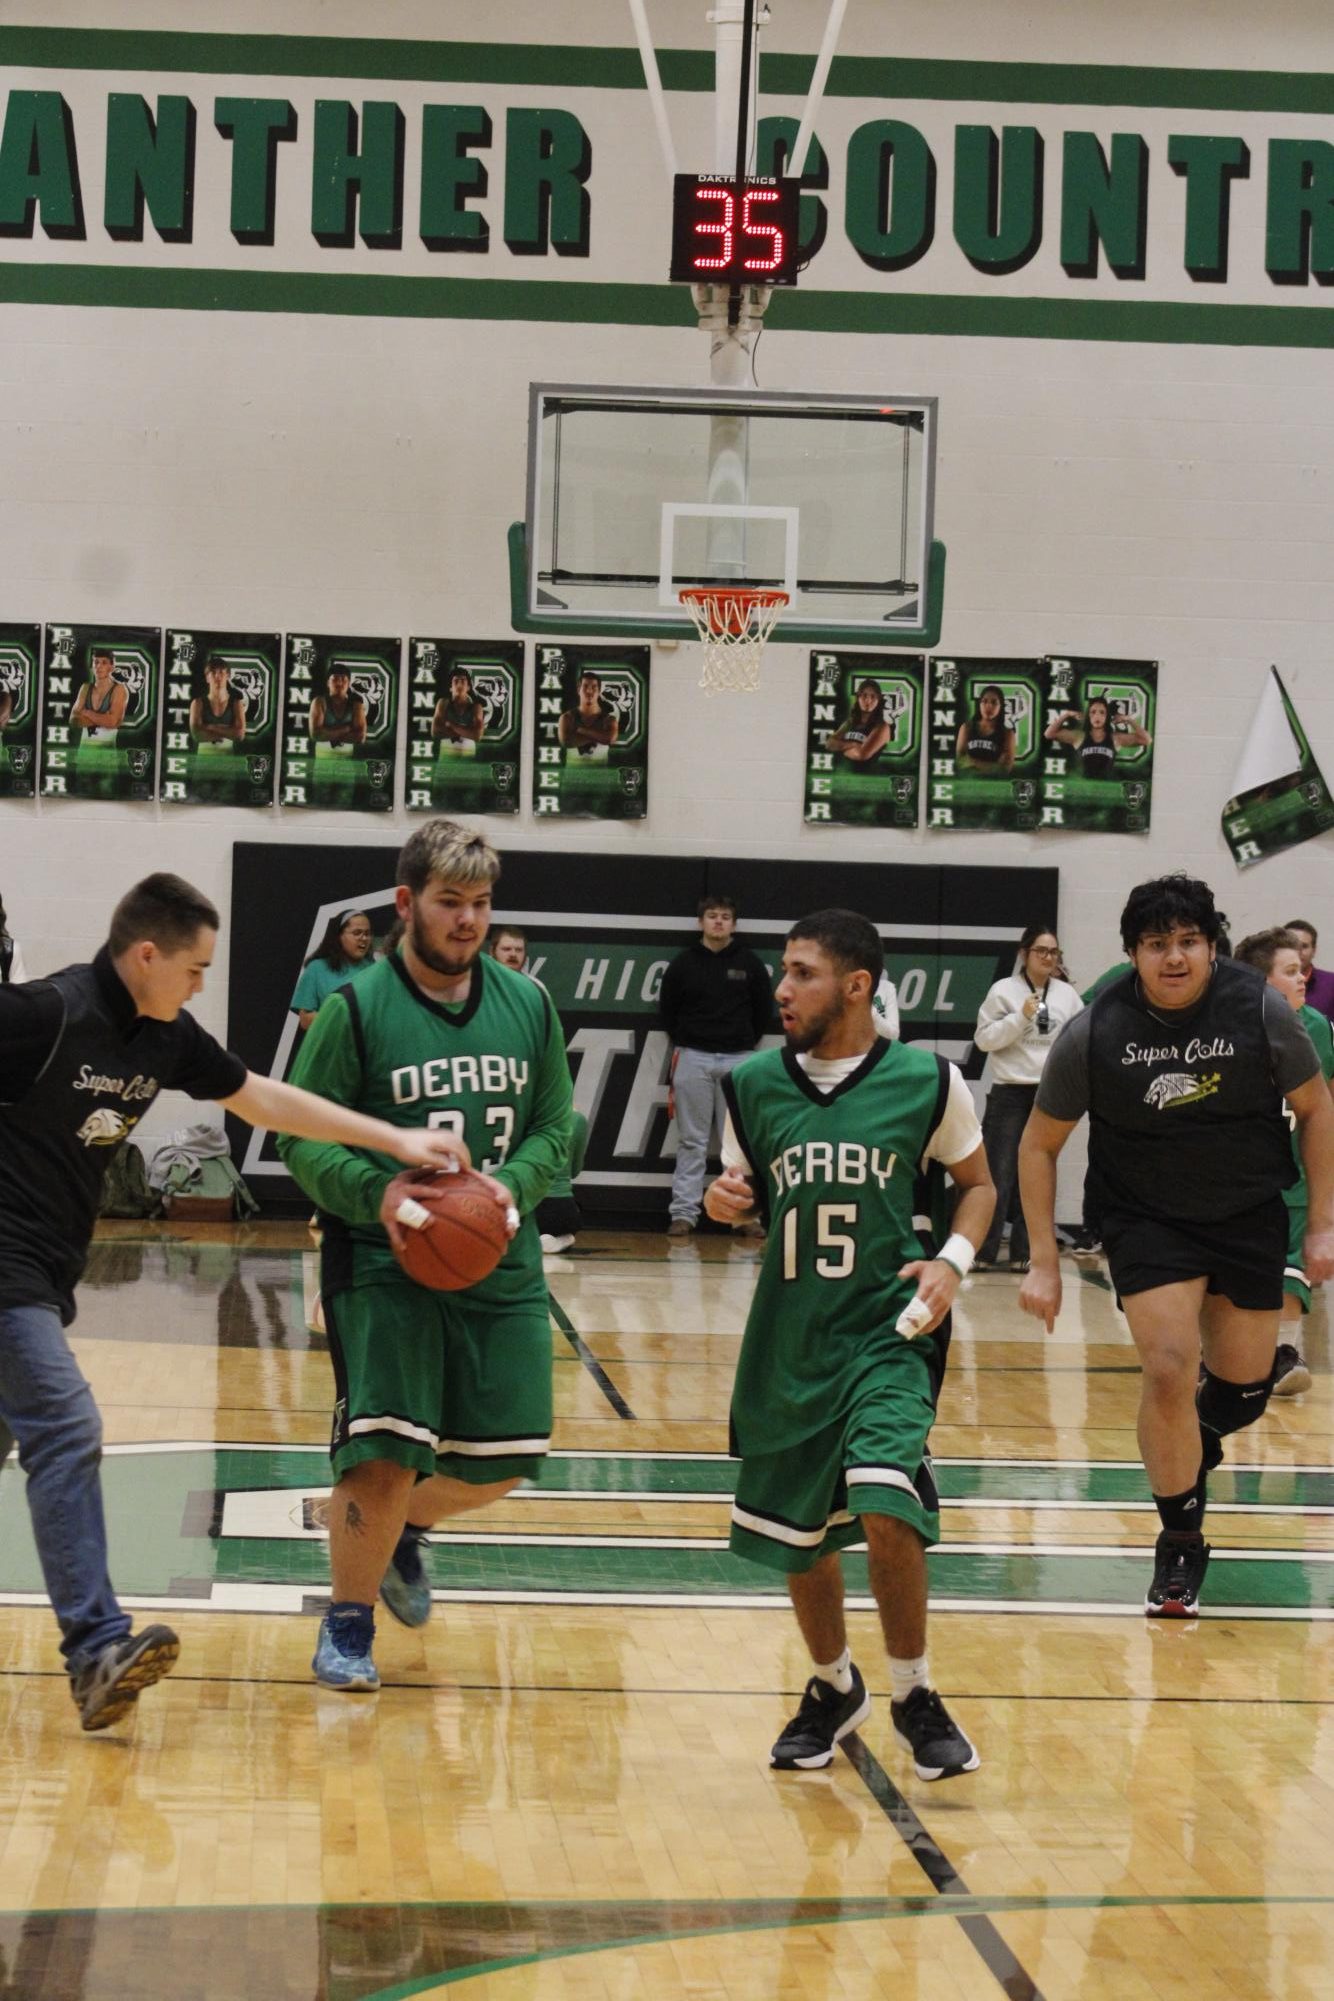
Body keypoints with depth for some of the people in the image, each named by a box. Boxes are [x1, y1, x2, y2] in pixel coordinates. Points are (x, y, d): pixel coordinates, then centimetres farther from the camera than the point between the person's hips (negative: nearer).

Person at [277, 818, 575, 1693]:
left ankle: (407, 1527, 38)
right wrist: (379, 1195, -24)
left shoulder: (528, 1003, 6)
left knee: (502, 1463, 5)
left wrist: (512, 1185, -12)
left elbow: (556, 1128, 9)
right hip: (382, 1266, -4)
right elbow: (302, 1138, -7)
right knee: (385, 1457, -12)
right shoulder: (357, 1007, -6)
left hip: (503, 1267, 4)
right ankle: (349, 1619, 12)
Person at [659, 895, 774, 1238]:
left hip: (737, 1059, 0)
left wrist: (744, 1043, 9)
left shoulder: (750, 964, 3)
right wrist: (685, 1043, 9)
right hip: (693, 1058, 0)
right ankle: (683, 1213, 3)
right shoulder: (683, 964, 3)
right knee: (692, 1141, 2)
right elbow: (666, 1009, 11)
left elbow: (764, 1010, 10)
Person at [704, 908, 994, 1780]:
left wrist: (953, 1260, -9)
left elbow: (977, 1183, 8)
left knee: (886, 1509, -21)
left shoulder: (929, 1081, -6)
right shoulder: (753, 1085, 1)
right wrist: (723, 1200, -8)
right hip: (790, 1339, 4)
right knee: (798, 1537, 12)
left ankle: (916, 1695, 2)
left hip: (889, 1330, -3)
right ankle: (834, 1686, 38)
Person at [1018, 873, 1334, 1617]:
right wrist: (1044, 1262, -7)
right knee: (1169, 1371, -15)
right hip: (1148, 1219, -2)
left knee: (1244, 1386, 7)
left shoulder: (1261, 1010, -15)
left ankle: (1193, 1444, 44)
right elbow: (1040, 1144, -4)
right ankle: (1181, 1543, 5)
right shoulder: (1095, 1034, -16)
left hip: (1250, 1215, 2)